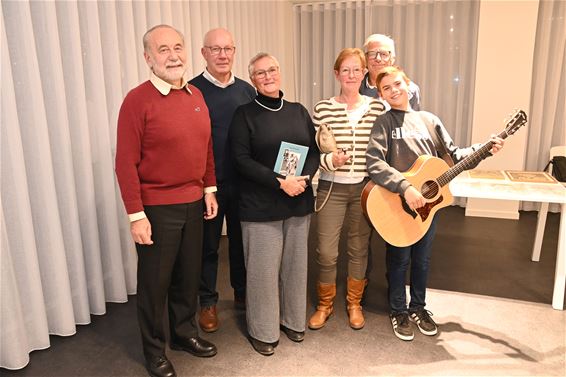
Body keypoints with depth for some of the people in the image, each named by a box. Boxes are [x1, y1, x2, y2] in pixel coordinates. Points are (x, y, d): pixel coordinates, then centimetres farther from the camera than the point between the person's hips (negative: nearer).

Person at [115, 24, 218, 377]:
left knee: (189, 275, 18)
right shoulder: (138, 100, -13)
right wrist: (136, 215, -15)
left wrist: (209, 190, 11)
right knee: (155, 281, 10)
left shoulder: (196, 95, 6)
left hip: (193, 203, 6)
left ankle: (185, 332, 41)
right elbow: (125, 163, -14)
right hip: (157, 208, -5)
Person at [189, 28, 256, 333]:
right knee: (208, 244, 10)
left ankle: (242, 293, 36)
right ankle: (208, 302, 28)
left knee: (241, 239, 16)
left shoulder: (247, 90, 5)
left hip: (243, 182, 3)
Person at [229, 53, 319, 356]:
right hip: (261, 206, -4)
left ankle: (292, 319, 33)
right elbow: (241, 160, -12)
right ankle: (262, 330, 21)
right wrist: (280, 182, -19)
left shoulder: (298, 111, 10)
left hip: (298, 203, 5)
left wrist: (304, 178, -11)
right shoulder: (244, 114, -4)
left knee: (295, 264, 14)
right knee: (263, 269, 3)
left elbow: (314, 150, 9)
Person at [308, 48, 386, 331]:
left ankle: (354, 303, 34)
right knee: (326, 252, 1)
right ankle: (324, 304, 26)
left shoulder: (377, 108, 1)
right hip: (332, 188, -1)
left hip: (365, 188, 2)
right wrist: (330, 160, -21)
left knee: (359, 249, 13)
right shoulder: (323, 109, -4)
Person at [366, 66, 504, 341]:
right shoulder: (383, 123, -8)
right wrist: (405, 188, -30)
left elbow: (453, 155, 9)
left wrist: (484, 150, -5)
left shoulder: (429, 120, 7)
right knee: (399, 259, 10)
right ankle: (398, 311, 30)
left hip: (429, 201, 4)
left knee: (422, 258, 17)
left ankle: (418, 307, 37)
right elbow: (375, 164, -22)